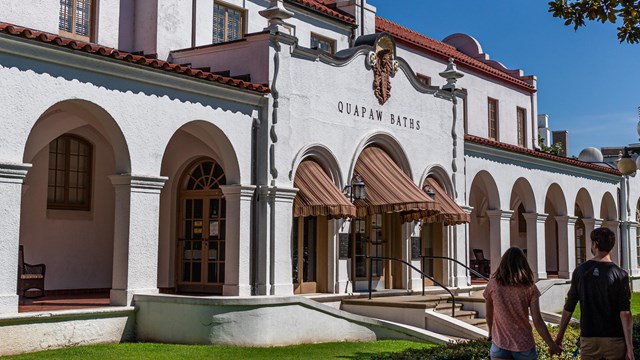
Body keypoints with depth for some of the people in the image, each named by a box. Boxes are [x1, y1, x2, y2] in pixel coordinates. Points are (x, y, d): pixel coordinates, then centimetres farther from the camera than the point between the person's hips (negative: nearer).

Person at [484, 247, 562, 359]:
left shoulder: (493, 284, -5)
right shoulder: (530, 288, -7)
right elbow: (537, 322, -9)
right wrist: (552, 345, 1)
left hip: (500, 345, 0)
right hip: (524, 345, 0)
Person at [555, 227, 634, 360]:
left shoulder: (580, 271, -1)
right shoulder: (620, 275, -7)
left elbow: (569, 308, 1)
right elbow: (625, 313, -12)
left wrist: (559, 336, 11)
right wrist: (629, 348, -10)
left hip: (588, 339, 2)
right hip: (614, 339, -1)